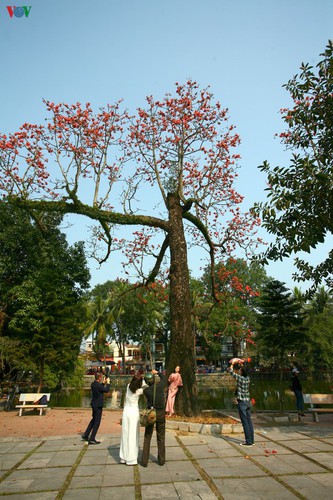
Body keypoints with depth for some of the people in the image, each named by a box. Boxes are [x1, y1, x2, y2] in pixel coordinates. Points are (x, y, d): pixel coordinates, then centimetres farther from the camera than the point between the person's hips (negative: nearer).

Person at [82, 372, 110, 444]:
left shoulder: (93, 384, 2)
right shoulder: (98, 385, -25)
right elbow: (107, 390, -12)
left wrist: (103, 383, 15)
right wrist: (108, 382, 0)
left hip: (94, 404, 9)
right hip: (98, 405, -9)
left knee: (94, 419, 24)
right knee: (97, 422, 3)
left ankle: (85, 435, 29)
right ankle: (92, 439, 9)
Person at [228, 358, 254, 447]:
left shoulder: (240, 378, -15)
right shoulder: (247, 378, 2)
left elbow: (231, 372, -3)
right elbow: (244, 371, 24)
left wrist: (232, 364, 10)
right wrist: (241, 365, 31)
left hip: (242, 402, -7)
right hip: (248, 402, 7)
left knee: (245, 422, -2)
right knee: (249, 421, 13)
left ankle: (248, 442, 1)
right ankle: (251, 440, 19)